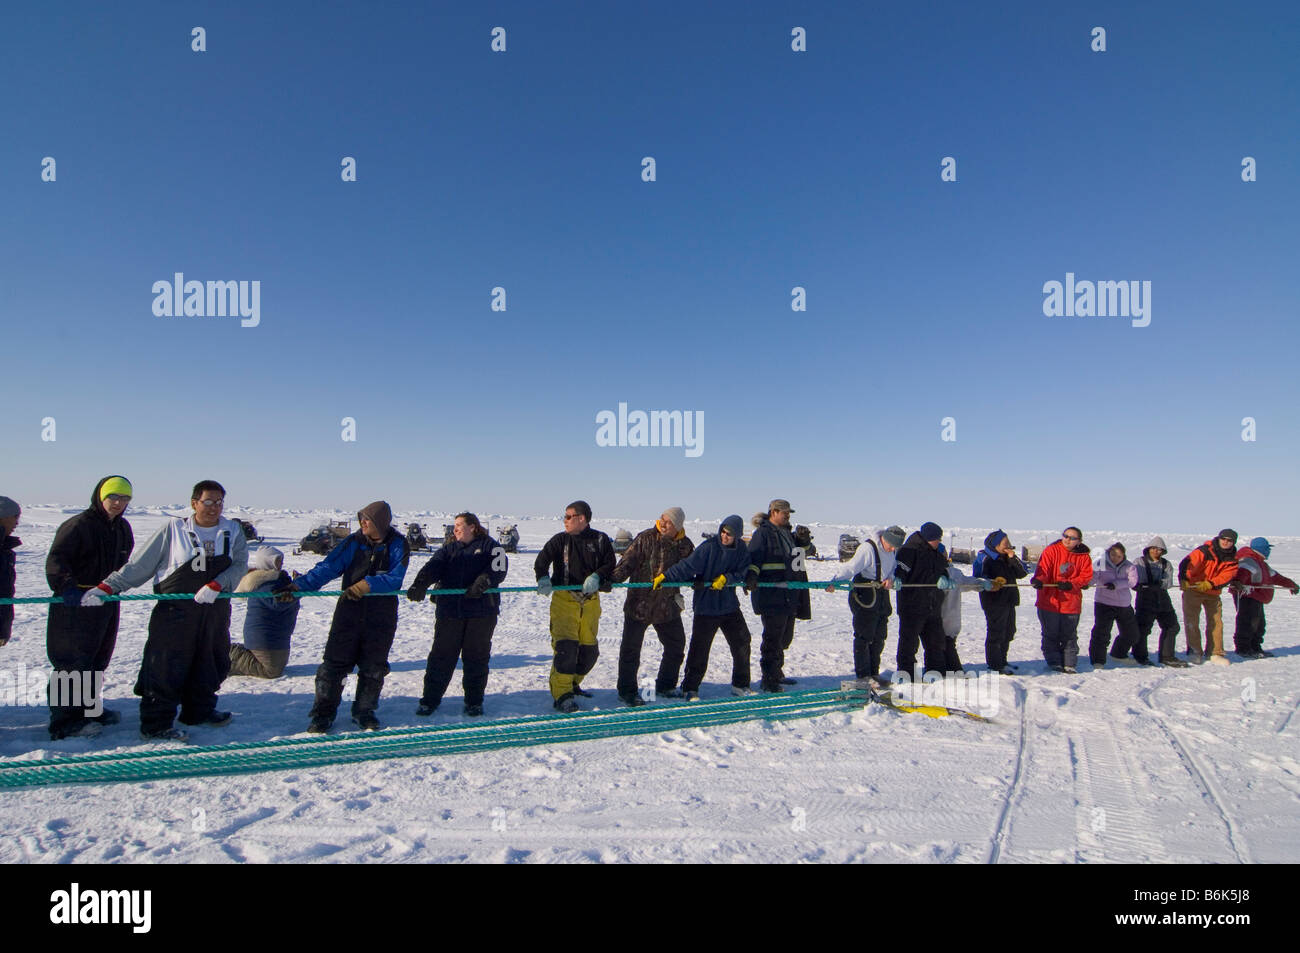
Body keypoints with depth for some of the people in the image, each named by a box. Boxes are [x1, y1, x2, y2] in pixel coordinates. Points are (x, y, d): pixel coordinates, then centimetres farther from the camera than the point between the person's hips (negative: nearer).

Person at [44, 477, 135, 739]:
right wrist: (66, 587, -32)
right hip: (75, 602, -8)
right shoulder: (78, 525, -12)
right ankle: (66, 720, 3)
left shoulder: (123, 528, 12)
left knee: (99, 658, 15)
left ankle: (88, 708, 28)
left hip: (108, 602, 8)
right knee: (73, 661, -4)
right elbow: (55, 560, -19)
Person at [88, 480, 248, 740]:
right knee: (166, 666, -2)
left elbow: (240, 565, -4)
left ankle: (199, 711, 32)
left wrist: (216, 585, -20)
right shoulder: (173, 529, -4)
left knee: (213, 663, 13)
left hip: (216, 611, 4)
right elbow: (138, 565, -2)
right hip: (175, 612, -4)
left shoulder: (232, 531, 4)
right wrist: (106, 587, -10)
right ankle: (155, 724, 12)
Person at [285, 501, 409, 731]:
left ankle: (364, 711, 27)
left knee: (373, 667, 9)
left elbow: (395, 578, -16)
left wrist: (367, 585, -28)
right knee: (334, 663, 1)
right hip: (349, 612, 1)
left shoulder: (398, 544, -6)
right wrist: (299, 585, -20)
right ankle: (323, 713, 17)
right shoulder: (354, 542, -1)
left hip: (381, 618, -1)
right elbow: (327, 567, -7)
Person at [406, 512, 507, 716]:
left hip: (481, 611, -2)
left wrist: (483, 582, -25)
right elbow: (433, 567, -2)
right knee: (441, 656, 3)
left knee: (476, 658, 6)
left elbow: (498, 569, -8)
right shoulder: (449, 549, 16)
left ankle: (474, 701, 18)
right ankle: (430, 699, 16)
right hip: (449, 611, 3)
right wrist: (420, 584, -21)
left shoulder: (489, 546, 7)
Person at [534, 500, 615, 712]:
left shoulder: (600, 540, 4)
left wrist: (597, 577, -14)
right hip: (564, 600, -2)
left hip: (590, 600, 2)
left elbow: (611, 565, 5)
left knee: (589, 649, 6)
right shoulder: (560, 540, 3)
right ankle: (561, 694, -4)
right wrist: (543, 578, -26)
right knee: (565, 646, -13)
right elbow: (542, 561, -6)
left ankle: (573, 684, 29)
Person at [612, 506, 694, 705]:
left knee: (676, 645, 16)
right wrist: (612, 579, -30)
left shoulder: (684, 545, 0)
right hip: (639, 604, -4)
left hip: (667, 605, 4)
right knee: (631, 648, 2)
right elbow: (628, 562, -18)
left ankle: (665, 686, 35)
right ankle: (627, 690, 17)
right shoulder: (645, 538, -12)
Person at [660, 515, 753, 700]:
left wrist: (726, 578, -20)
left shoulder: (741, 550, 1)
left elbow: (741, 573, -2)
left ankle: (740, 684, 29)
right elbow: (688, 566, -20)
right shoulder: (709, 547, -15)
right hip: (705, 606, -5)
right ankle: (690, 688, 14)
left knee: (742, 643, 12)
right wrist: (665, 576, -28)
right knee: (700, 649, -1)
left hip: (730, 605, 5)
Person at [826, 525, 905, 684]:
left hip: (882, 597, 8)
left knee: (879, 637, 14)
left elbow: (894, 568, 16)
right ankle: (863, 676, 5)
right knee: (864, 637, -4)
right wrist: (834, 582, -41)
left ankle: (874, 673, 26)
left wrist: (891, 578, -7)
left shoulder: (892, 549, 5)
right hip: (864, 598, -8)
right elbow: (850, 568, -28)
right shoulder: (868, 549, -20)